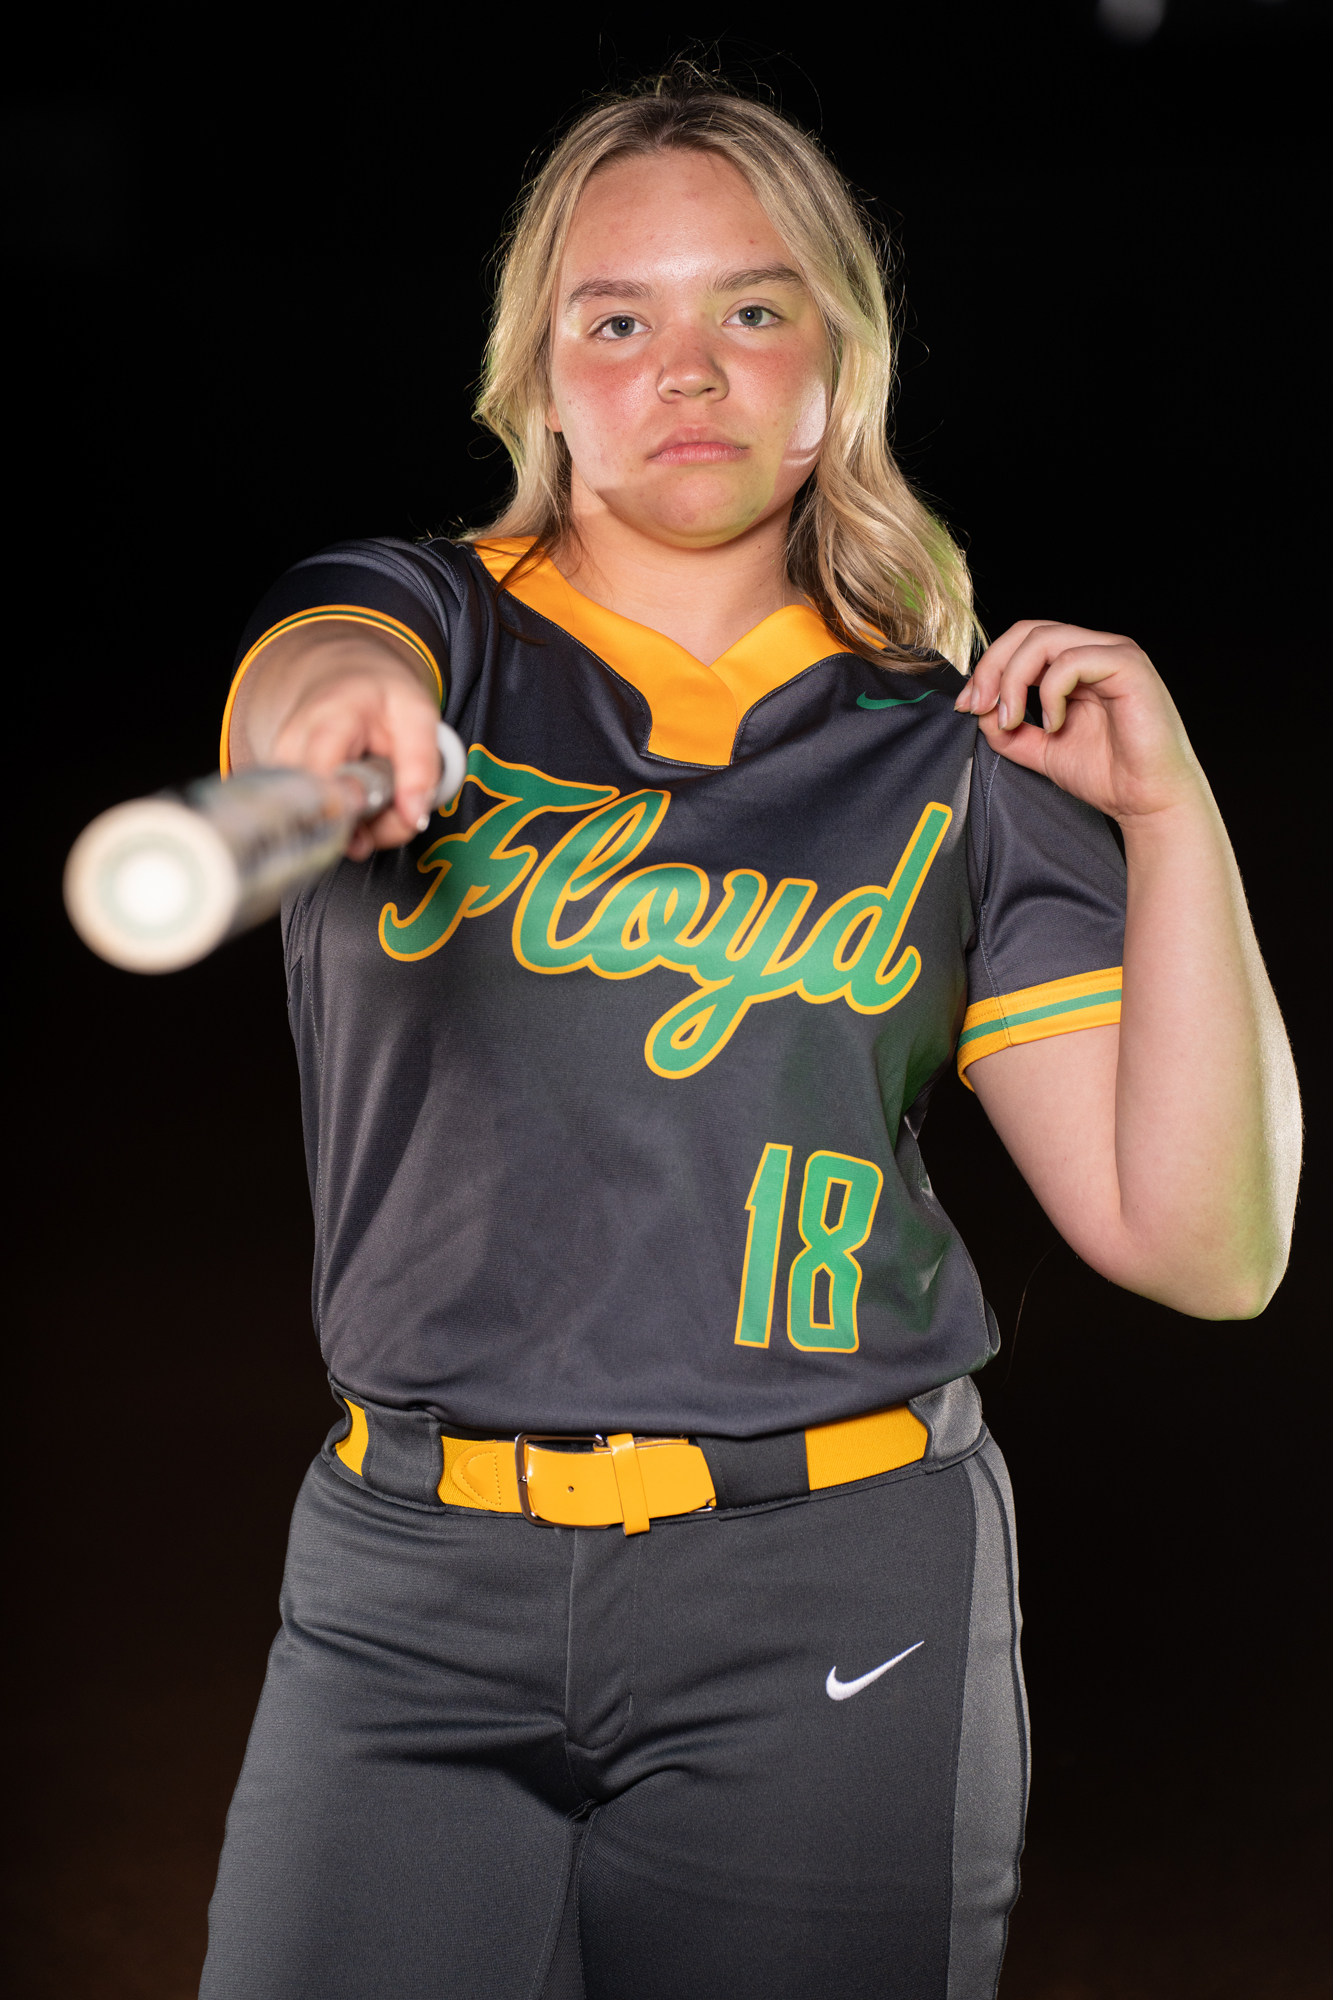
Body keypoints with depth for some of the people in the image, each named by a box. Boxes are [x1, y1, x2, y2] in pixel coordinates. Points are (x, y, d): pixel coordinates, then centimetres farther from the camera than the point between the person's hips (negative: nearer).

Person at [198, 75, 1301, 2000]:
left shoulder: (952, 761, 6)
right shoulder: (428, 625, 6)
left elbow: (1201, 1245, 0)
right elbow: (323, 683, -21)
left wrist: (1174, 813, -9)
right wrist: (338, 721, -44)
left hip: (833, 1595, 0)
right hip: (410, 1581, 0)